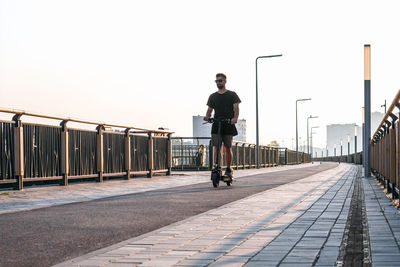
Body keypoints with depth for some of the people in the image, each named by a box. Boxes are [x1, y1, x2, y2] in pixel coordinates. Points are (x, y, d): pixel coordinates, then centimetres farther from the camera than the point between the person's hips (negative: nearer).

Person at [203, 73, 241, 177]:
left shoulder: (232, 95, 7)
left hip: (228, 125, -2)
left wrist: (235, 118, -24)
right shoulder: (213, 96, 16)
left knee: (228, 148, 3)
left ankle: (228, 169, 19)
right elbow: (210, 109, 13)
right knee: (216, 147, -11)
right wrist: (207, 116, -11)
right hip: (216, 125, 2)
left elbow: (236, 108, -4)